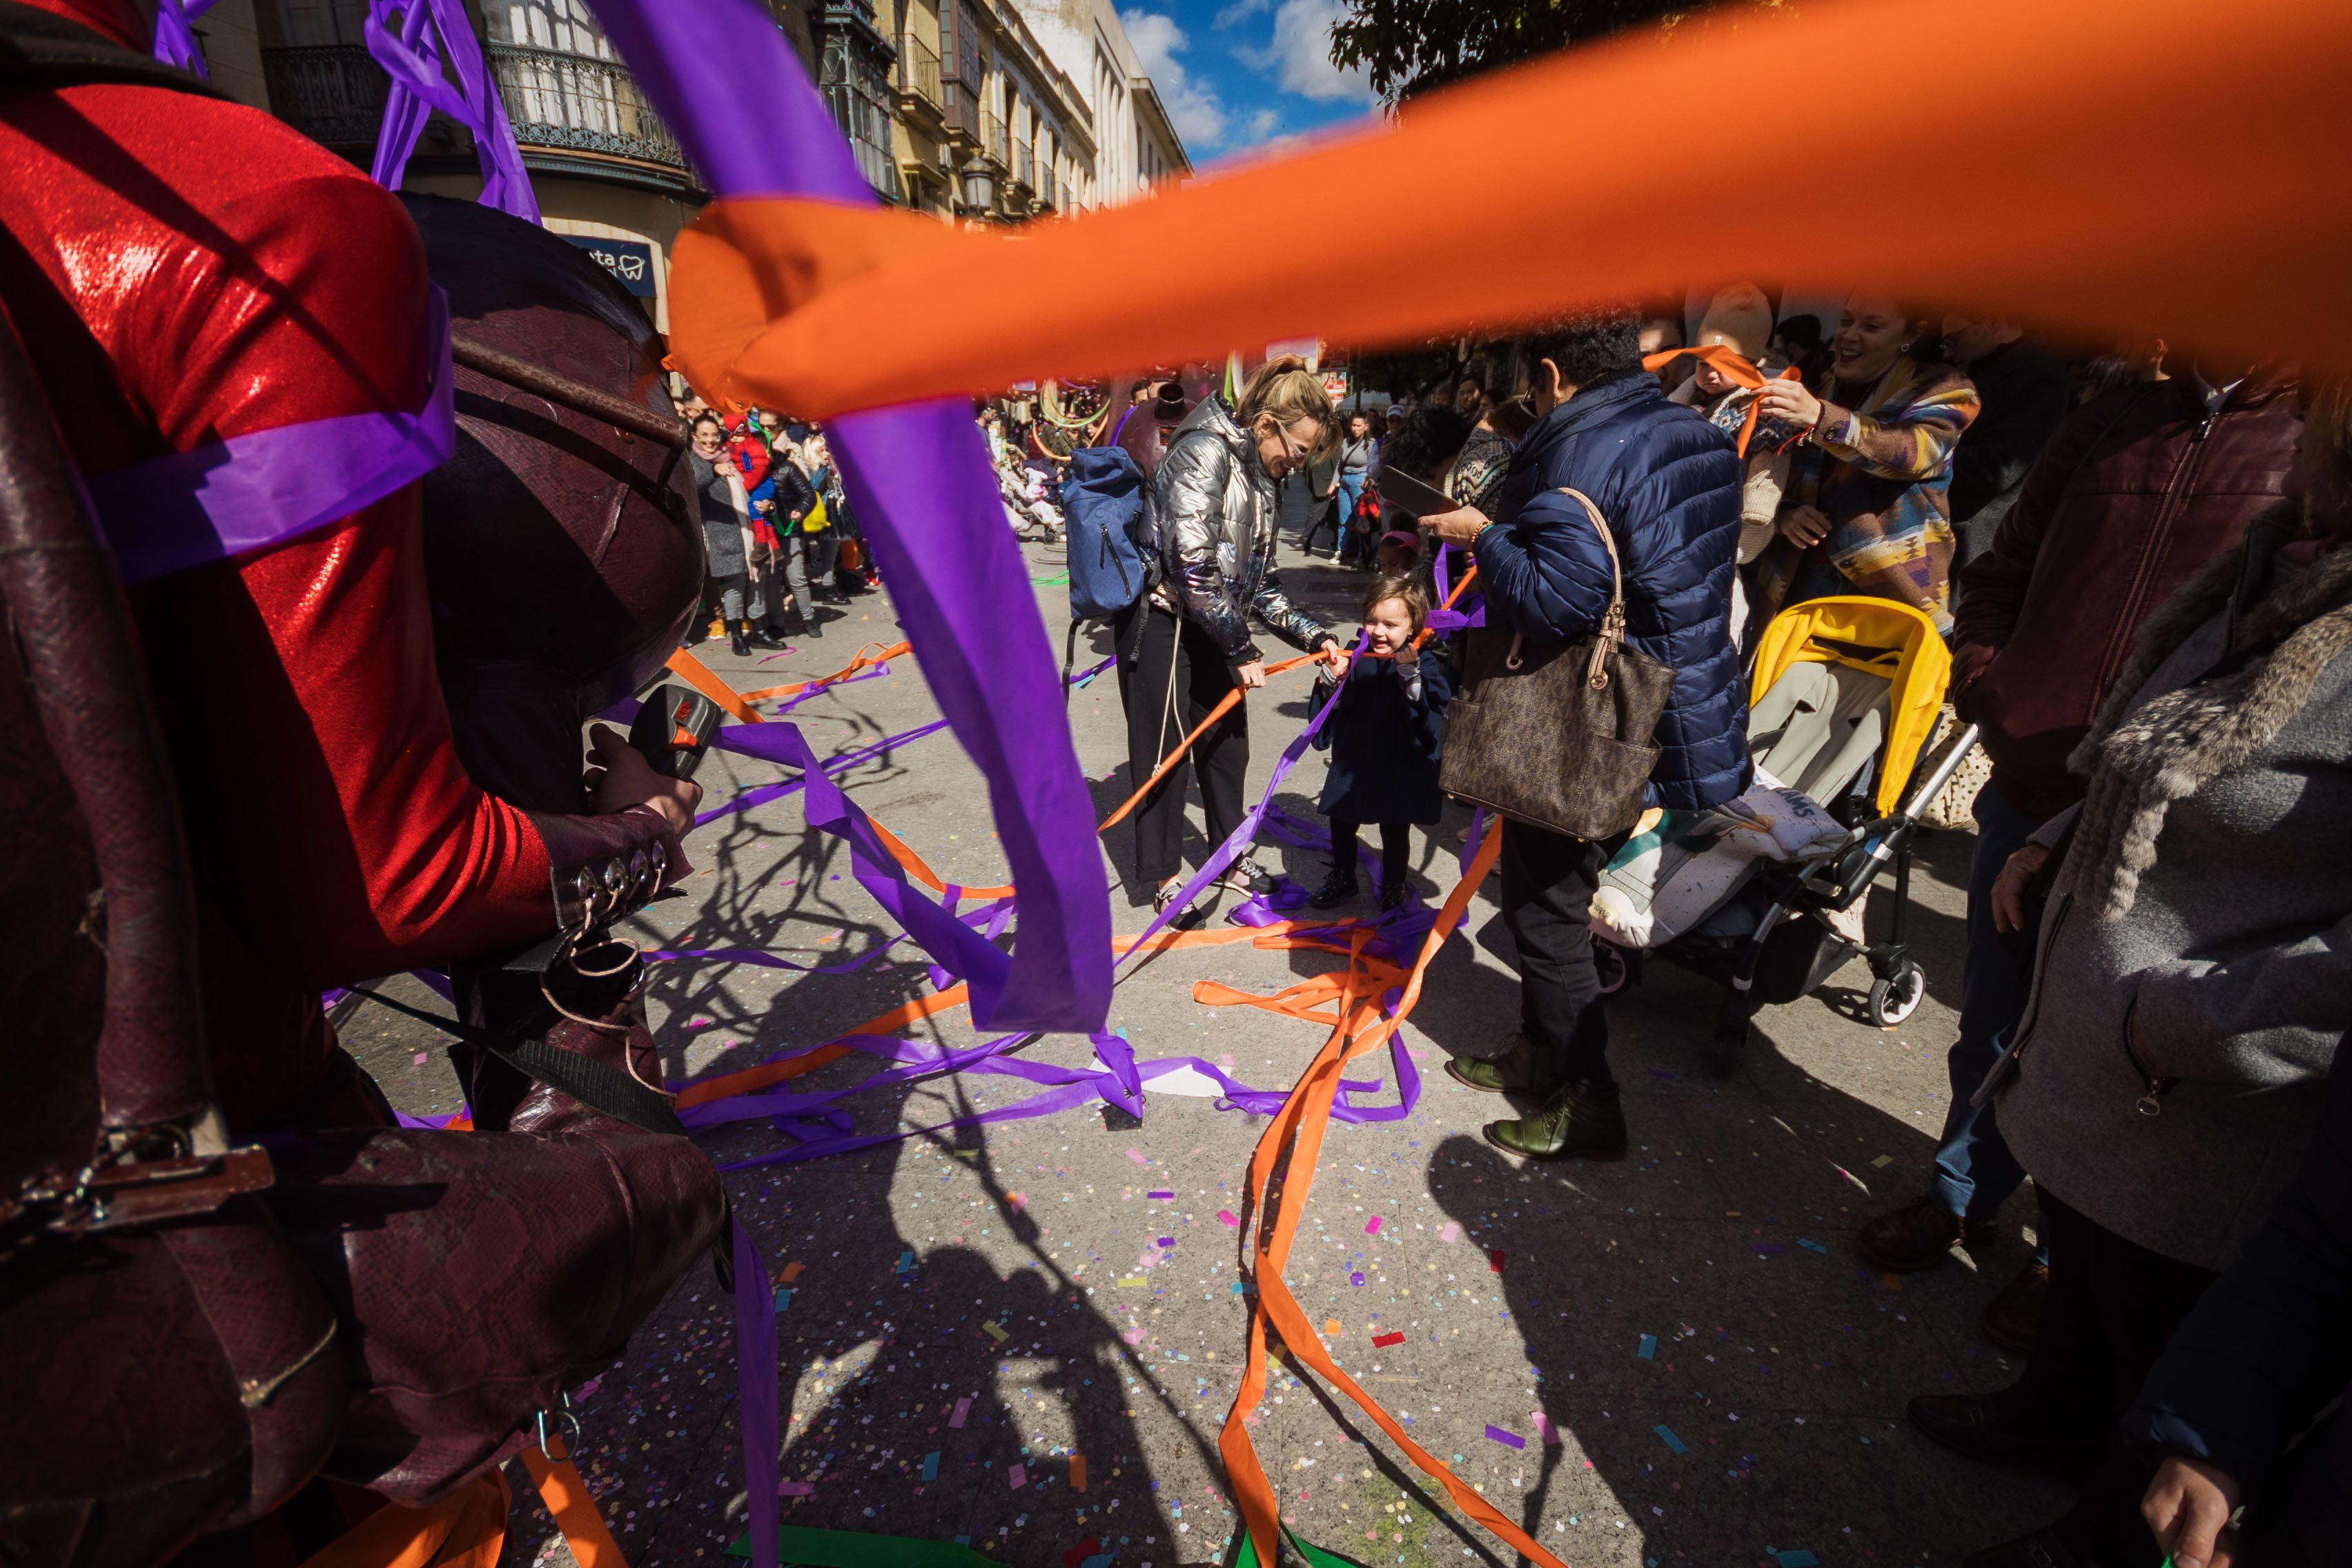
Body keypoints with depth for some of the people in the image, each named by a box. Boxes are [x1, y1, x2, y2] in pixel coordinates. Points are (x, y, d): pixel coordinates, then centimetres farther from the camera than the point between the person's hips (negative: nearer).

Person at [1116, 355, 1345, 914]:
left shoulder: (1259, 479, 11)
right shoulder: (1206, 450, -16)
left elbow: (1260, 584, 13)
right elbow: (1193, 563, -25)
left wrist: (1313, 635, 0)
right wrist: (1242, 651, -18)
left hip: (1209, 626, 9)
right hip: (1159, 620, -8)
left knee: (1227, 742, 13)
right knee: (1165, 748, 0)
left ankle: (1230, 859, 31)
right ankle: (1163, 875, 16)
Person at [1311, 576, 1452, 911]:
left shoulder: (1424, 664, -11)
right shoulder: (1356, 657, -1)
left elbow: (1433, 711, -24)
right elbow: (1336, 707, 5)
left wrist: (1411, 676, -33)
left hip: (1399, 771, -3)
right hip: (1353, 763, 4)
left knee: (1395, 832, 13)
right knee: (1342, 824, 16)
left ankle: (1393, 890, 35)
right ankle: (1342, 880, 39)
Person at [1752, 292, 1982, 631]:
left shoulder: (1941, 389, 0)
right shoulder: (1817, 389, 13)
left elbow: (1916, 451, -21)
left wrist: (1820, 418, -37)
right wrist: (1786, 512, -8)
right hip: (1804, 575, 3)